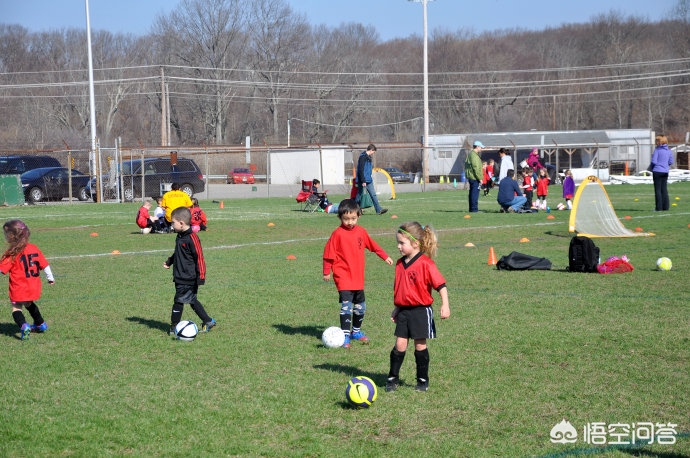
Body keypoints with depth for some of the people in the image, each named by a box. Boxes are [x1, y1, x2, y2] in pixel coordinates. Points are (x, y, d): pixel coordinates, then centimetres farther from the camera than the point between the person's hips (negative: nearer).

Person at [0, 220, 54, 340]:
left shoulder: (12, 253, -15)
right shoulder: (34, 248, 3)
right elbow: (44, 264, 11)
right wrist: (50, 277, 24)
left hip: (19, 289, -6)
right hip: (34, 287, 6)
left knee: (16, 308, 2)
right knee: (29, 304, 29)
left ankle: (24, 326, -22)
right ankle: (41, 324, 39)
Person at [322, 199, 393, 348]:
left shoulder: (361, 232, 5)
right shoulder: (338, 234, -12)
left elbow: (373, 245, 20)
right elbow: (329, 253, -8)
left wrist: (385, 257, 22)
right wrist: (327, 272, -7)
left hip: (358, 277, 6)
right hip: (343, 277, -6)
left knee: (360, 306, 15)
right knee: (346, 306, -15)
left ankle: (356, 331, 33)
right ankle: (345, 336, -10)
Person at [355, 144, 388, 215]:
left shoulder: (368, 157, 15)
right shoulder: (363, 157, -16)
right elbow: (361, 170, -21)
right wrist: (363, 181, -24)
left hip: (369, 180, 9)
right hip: (363, 180, -9)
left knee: (373, 194, 2)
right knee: (360, 195, 0)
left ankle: (378, 210, -1)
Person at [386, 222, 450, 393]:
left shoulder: (425, 263, -14)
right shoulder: (400, 264, 7)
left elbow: (441, 285, -15)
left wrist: (445, 305, -23)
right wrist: (396, 309, 20)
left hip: (421, 311, -5)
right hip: (404, 311, 5)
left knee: (420, 345, 4)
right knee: (400, 345, 3)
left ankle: (423, 380, 17)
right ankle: (393, 378, 12)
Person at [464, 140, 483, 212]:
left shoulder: (470, 154, 19)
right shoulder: (474, 155, -15)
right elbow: (476, 168, -19)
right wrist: (480, 178, -17)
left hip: (470, 177, 11)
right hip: (474, 177, -11)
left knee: (472, 193, 14)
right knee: (475, 193, -10)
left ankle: (472, 208, 19)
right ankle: (474, 208, -11)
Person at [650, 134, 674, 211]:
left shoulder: (657, 150, -10)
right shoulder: (669, 151, 6)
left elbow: (654, 161, -13)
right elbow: (671, 162, 9)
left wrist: (650, 168, 5)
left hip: (657, 171, -5)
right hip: (665, 172, 5)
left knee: (658, 190, 0)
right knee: (664, 189, 10)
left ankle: (659, 207, -2)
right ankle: (665, 207, 9)